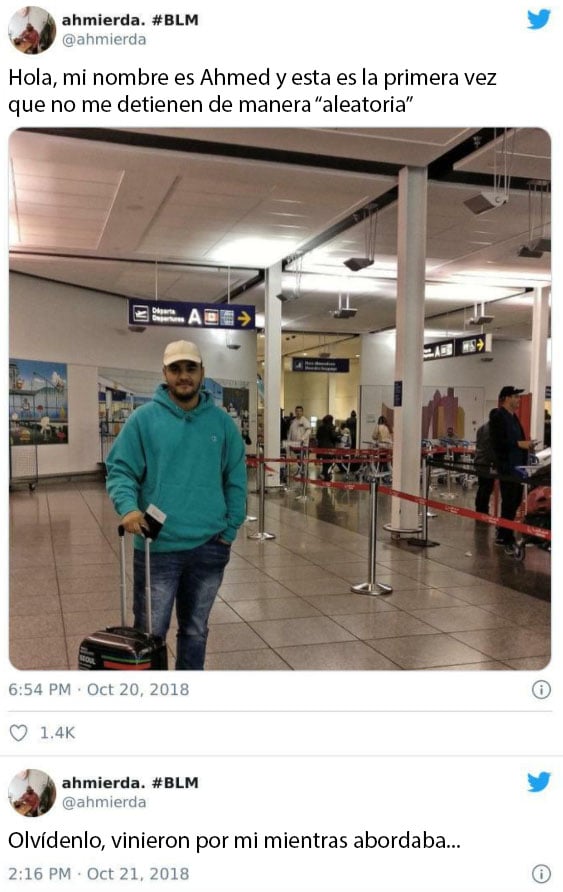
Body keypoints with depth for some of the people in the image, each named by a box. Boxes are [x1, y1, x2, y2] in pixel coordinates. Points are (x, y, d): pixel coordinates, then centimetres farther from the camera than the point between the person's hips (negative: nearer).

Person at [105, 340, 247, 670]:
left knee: (196, 630, 18)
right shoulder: (144, 418, -4)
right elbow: (120, 469, -4)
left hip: (209, 546, 3)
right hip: (158, 545, -2)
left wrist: (230, 529, 1)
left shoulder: (222, 422, 3)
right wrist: (128, 506, -22)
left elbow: (236, 480, 6)